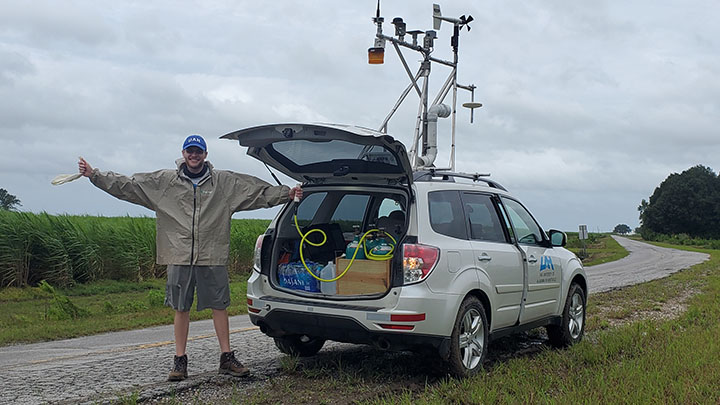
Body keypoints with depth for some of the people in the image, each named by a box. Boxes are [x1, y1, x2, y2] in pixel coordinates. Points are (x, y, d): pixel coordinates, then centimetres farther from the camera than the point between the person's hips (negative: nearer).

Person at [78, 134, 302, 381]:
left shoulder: (226, 182, 7)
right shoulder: (163, 181, 7)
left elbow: (261, 191, 9)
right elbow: (126, 185, 7)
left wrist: (287, 194, 1)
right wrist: (94, 175, 2)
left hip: (213, 257, 0)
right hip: (179, 257, 0)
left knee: (219, 306, 2)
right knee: (181, 309, 6)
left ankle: (227, 358, 12)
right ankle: (180, 361, 14)